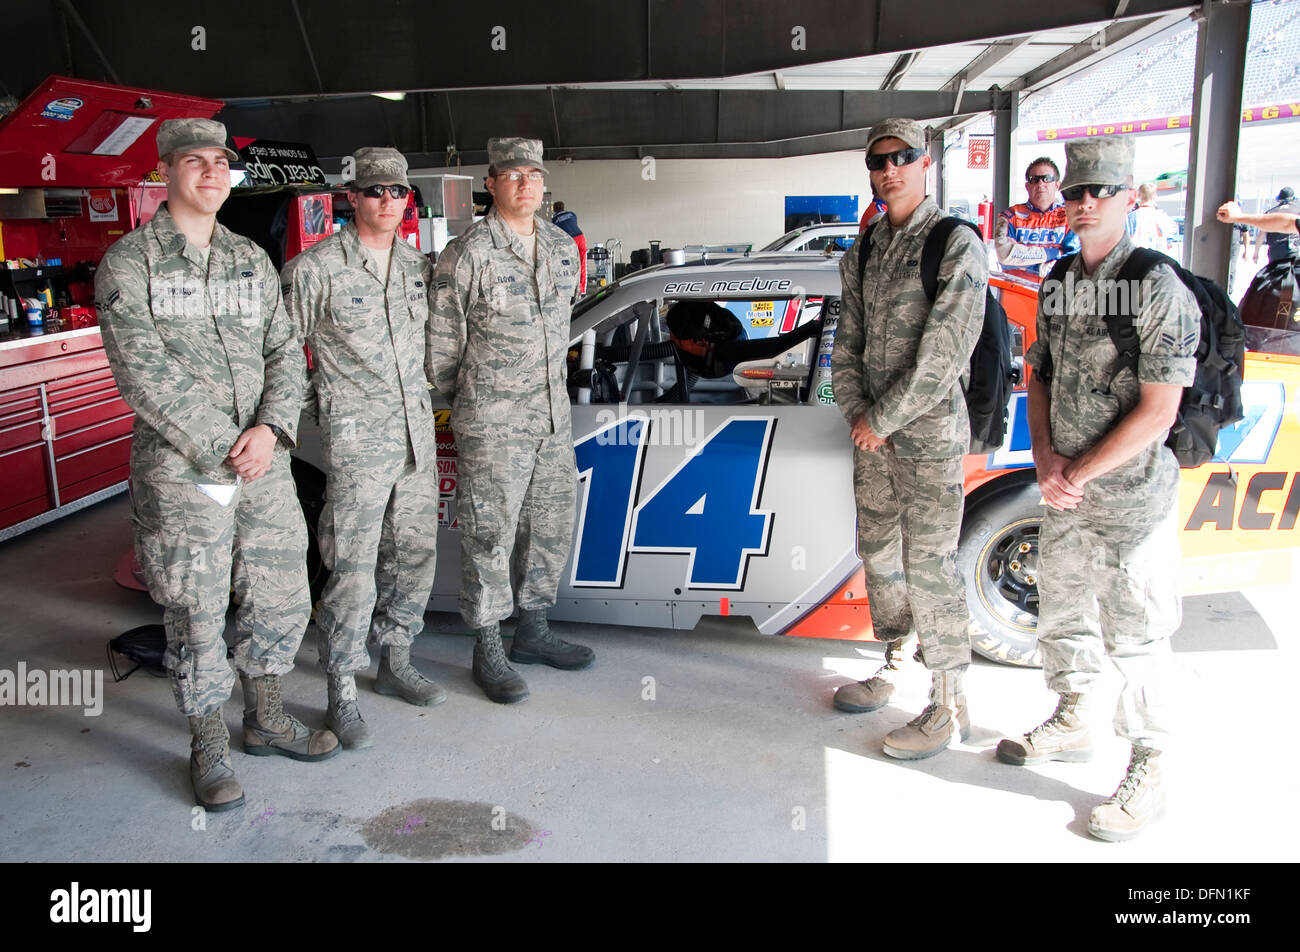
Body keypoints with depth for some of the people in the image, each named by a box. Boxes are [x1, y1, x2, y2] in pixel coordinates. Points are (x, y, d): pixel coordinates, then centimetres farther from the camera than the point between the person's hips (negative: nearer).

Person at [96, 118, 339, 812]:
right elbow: (144, 374, -11)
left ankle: (264, 718, 33)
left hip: (265, 461, 5)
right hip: (181, 471, -5)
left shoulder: (252, 260, 13)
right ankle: (209, 748, 22)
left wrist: (269, 428, -10)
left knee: (282, 598, 12)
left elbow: (285, 352, 8)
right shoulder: (128, 263, -2)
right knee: (195, 616, 3)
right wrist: (223, 450, -14)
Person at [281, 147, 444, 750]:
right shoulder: (316, 268, -7)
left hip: (417, 434, 6)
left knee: (414, 557, 13)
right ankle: (341, 695, 9)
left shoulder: (418, 266, 11)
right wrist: (317, 400, -2)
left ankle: (395, 665, 30)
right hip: (355, 438, -6)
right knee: (353, 571, -5)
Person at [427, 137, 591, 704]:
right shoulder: (469, 254, -11)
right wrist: (463, 405, 5)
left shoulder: (563, 248, 10)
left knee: (551, 527, 14)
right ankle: (487, 652, 13)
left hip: (553, 418, 7)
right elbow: (441, 341, -5)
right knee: (490, 535, 0)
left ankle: (532, 633, 31)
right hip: (492, 426, -7)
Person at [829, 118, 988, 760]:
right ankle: (892, 668, 32)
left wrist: (882, 419, -14)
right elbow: (847, 342, 12)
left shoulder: (957, 245, -10)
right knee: (878, 553, 15)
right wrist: (857, 413, -3)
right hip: (873, 433, 7)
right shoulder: (864, 252, 12)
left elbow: (943, 354, -17)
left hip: (930, 432, -7)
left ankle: (949, 704, 7)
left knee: (928, 565, -5)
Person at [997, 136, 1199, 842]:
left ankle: (1146, 775, 17)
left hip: (1132, 498, -7)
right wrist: (1045, 456, -3)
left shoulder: (1160, 290, -14)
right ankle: (1069, 723, 40)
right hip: (1064, 494, 7)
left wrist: (1079, 473, -15)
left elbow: (1157, 412, -18)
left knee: (1134, 636, 2)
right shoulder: (1058, 286, 8)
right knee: (1061, 611, 19)